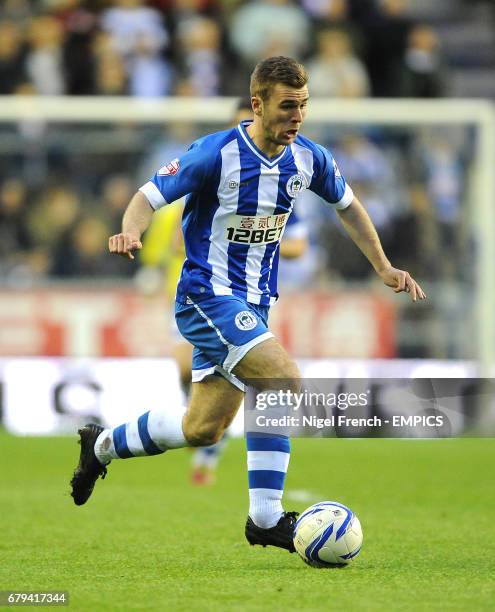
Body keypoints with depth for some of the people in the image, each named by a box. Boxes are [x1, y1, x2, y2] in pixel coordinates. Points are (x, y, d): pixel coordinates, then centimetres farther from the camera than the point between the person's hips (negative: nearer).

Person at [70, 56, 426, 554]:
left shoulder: (308, 158, 1)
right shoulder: (217, 153, -17)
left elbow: (347, 205, 19)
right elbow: (149, 196, -15)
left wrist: (383, 267, 17)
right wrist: (130, 233, -36)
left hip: (253, 304, 7)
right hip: (208, 294, -7)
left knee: (203, 429, 8)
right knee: (286, 383, -23)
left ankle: (102, 445, 31)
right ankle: (265, 517, -15)